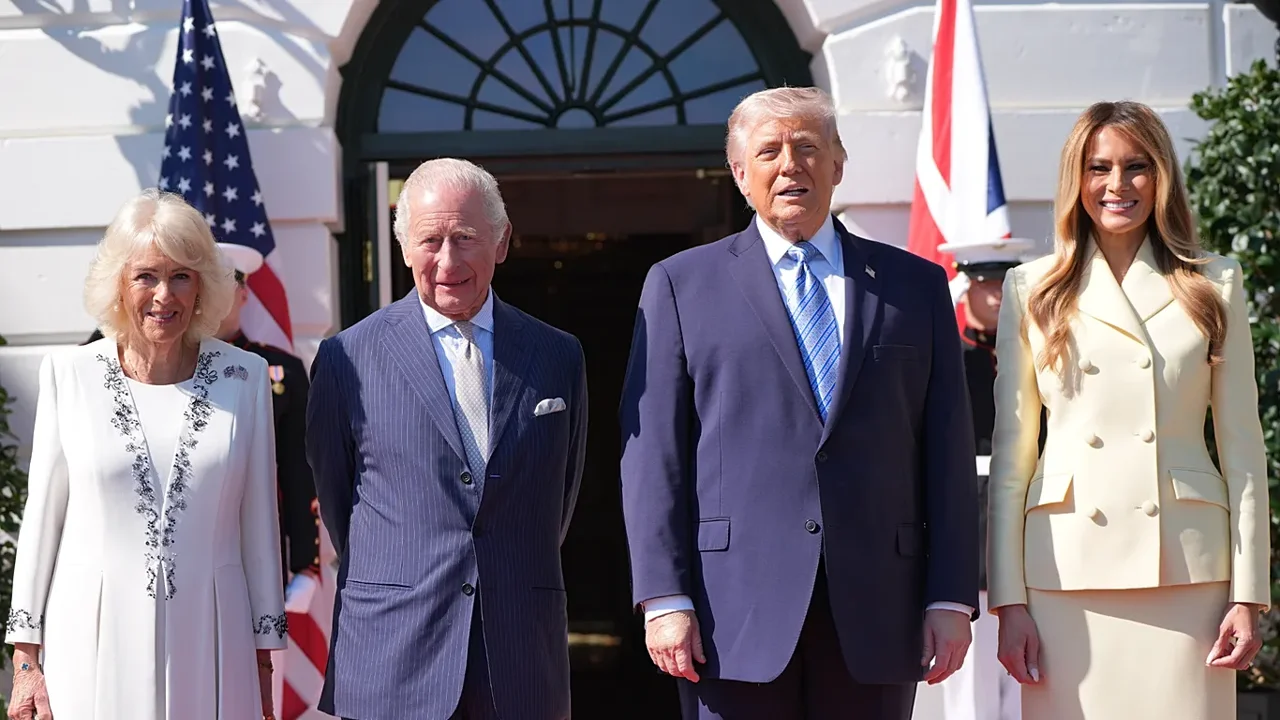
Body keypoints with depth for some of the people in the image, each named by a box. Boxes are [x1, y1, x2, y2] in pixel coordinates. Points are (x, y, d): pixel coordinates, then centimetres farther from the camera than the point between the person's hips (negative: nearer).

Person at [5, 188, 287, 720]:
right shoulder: (68, 373, 1)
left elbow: (258, 522, 6)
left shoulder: (244, 377, 3)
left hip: (208, 642, 1)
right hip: (93, 643, 0)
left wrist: (263, 658, 7)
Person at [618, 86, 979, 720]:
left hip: (877, 616, 2)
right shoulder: (681, 285, 8)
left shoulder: (916, 286, 13)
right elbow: (652, 456, 2)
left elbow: (948, 451, 9)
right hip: (735, 614, -1)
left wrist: (951, 598, 2)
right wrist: (664, 598, -6)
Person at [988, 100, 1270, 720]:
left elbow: (1242, 449, 7)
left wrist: (1248, 594, 0)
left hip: (1186, 567, 0)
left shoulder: (1214, 286, 9)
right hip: (1067, 570, 0)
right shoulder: (1032, 290, 8)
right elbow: (1010, 454, 6)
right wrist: (1008, 600, -1)